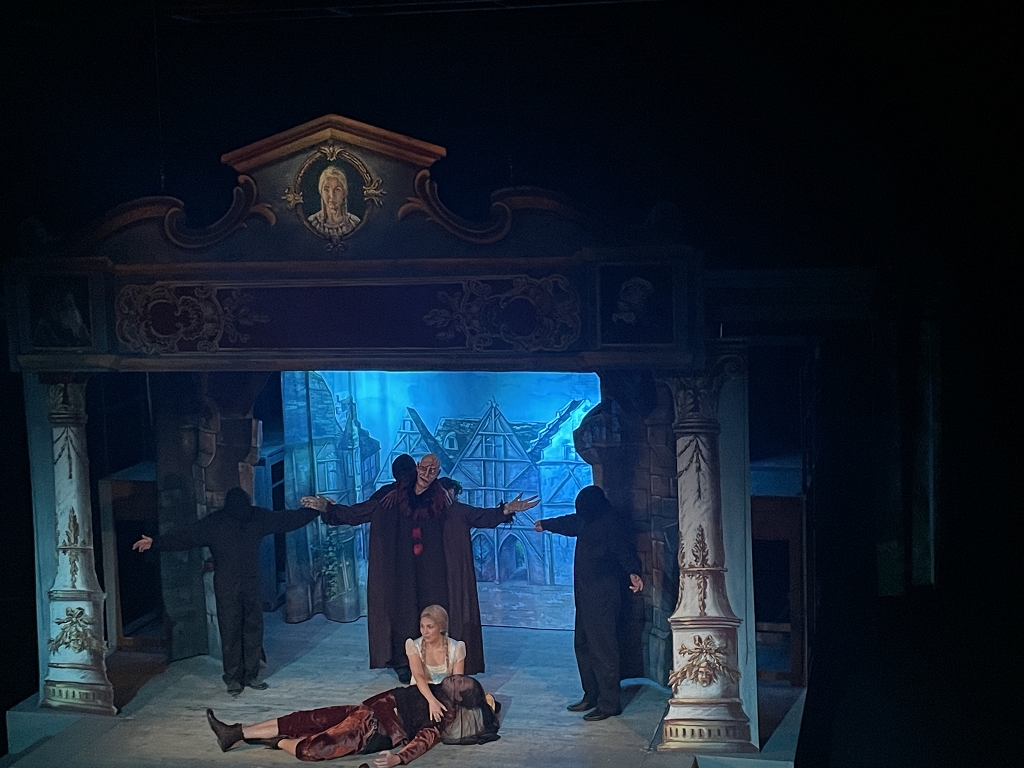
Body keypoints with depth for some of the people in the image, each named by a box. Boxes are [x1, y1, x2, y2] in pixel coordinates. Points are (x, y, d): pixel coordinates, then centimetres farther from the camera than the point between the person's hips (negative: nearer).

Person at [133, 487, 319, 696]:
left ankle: (250, 675, 16)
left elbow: (287, 519, 6)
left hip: (252, 585, 3)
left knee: (254, 630, 6)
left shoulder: (258, 517, -3)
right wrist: (155, 542, -22)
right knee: (230, 633, -1)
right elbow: (185, 536, -13)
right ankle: (233, 678, 7)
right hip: (227, 589, -3)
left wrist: (316, 509, 7)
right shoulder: (214, 523, -12)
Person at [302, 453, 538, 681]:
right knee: (403, 612, 1)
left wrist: (506, 510, -15)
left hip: (432, 571, 0)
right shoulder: (392, 497, -1)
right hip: (402, 570, 0)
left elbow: (476, 516, -3)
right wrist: (327, 507, -10)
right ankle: (403, 664, 12)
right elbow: (356, 513, 0)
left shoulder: (443, 502, 1)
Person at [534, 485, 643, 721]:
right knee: (583, 646, 14)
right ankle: (591, 696, 23)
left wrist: (633, 572, -47)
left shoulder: (608, 524, -15)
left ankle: (609, 703, -6)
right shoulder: (586, 522, 14)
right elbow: (570, 523, 35)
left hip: (602, 598, -10)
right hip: (585, 596, 10)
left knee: (603, 649, -9)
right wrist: (545, 524, 53)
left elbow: (623, 549, -28)